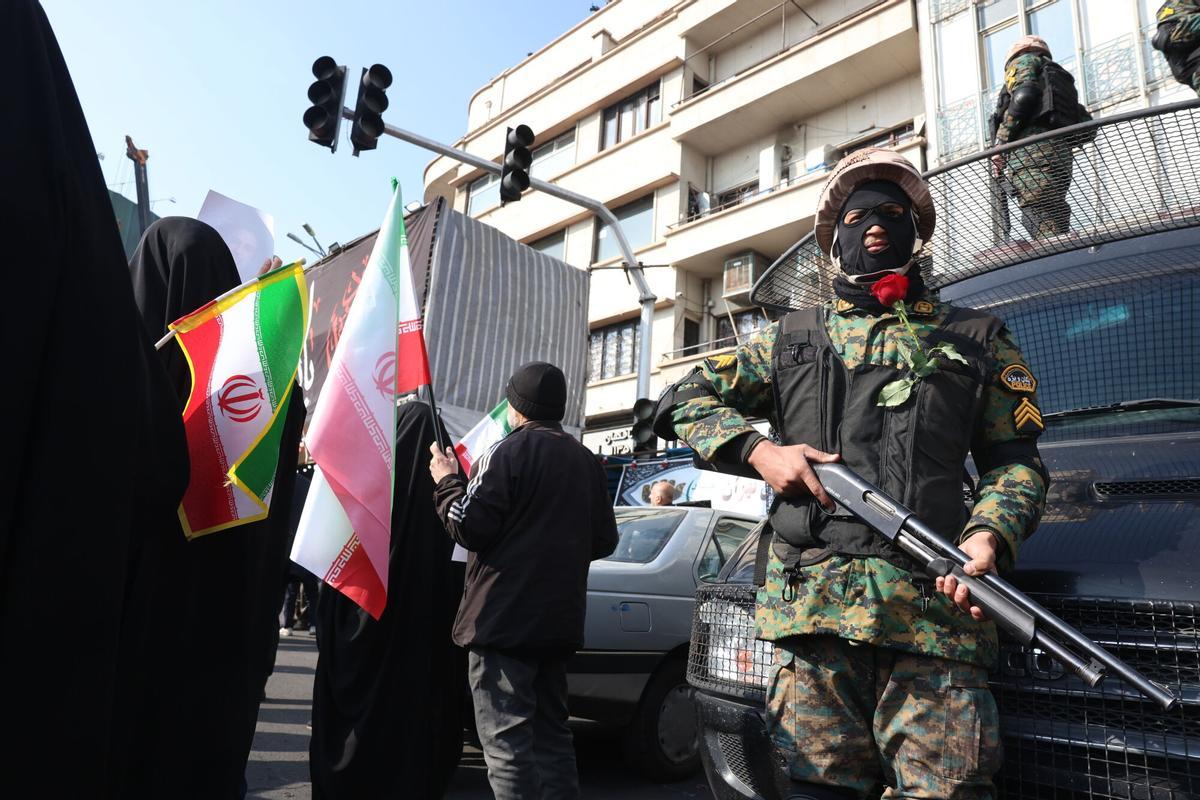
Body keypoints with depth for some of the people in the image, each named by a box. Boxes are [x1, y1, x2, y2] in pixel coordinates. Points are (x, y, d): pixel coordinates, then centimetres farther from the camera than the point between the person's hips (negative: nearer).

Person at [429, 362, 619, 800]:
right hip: (559, 619, 7)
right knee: (551, 733, 17)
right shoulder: (587, 461, 12)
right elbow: (604, 541, 14)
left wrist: (447, 481, 4)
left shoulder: (509, 451, -9)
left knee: (506, 742, -3)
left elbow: (469, 527, -12)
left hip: (505, 617, -7)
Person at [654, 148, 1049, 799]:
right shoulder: (792, 338, 19)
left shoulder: (977, 340, 20)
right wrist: (760, 452, 1)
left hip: (934, 603, 0)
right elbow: (683, 400, 18)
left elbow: (1016, 459, 17)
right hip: (810, 599, 0)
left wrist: (989, 536, -4)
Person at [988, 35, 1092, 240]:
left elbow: (1023, 96, -7)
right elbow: (1085, 125, 26)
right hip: (1060, 155, 8)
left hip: (1032, 150, -8)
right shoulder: (1061, 76, 38)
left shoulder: (1024, 61, 16)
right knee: (1056, 228, 2)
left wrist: (1000, 143, -8)